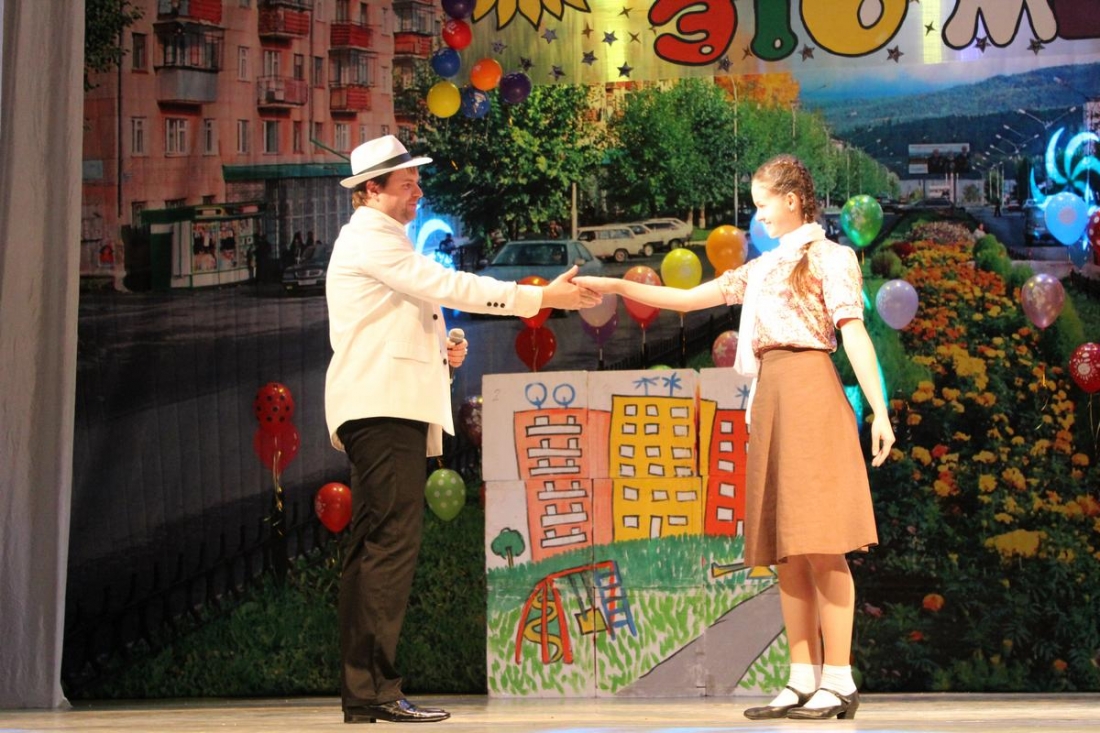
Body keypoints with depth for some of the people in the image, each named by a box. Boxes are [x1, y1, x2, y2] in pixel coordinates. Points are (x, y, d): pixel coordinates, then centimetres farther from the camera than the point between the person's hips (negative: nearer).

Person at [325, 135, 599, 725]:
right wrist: (540, 297, -13)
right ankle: (374, 689, -18)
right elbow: (446, 286, -15)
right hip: (382, 408, -11)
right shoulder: (370, 239, -6)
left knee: (372, 549, 7)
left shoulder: (381, 240, 27)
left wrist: (439, 350, 13)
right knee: (392, 544, -15)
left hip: (389, 410, 11)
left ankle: (361, 693, 8)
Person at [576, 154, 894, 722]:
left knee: (818, 544, -11)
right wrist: (616, 287, 18)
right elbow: (687, 299, 24)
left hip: (809, 394, -7)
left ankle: (838, 681, -11)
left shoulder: (831, 258, 3)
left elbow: (855, 334, -6)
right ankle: (803, 681, 3)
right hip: (769, 399, 7)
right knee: (785, 550, 2)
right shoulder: (763, 269, 23)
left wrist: (880, 412, -14)